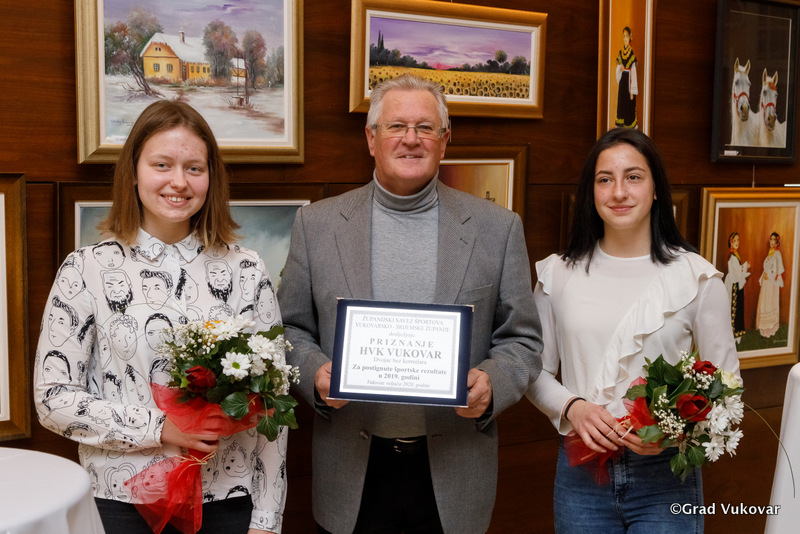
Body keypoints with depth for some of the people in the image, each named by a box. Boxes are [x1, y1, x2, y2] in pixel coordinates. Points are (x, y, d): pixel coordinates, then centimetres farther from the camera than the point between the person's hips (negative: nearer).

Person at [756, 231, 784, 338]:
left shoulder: (777, 253, -9)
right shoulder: (769, 253, 15)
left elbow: (780, 269, -14)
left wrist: (769, 275, -13)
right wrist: (763, 276, 9)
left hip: (772, 282, -8)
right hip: (766, 282, 8)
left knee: (770, 303, -6)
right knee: (763, 303, 8)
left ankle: (771, 328, -2)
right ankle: (764, 328, 14)